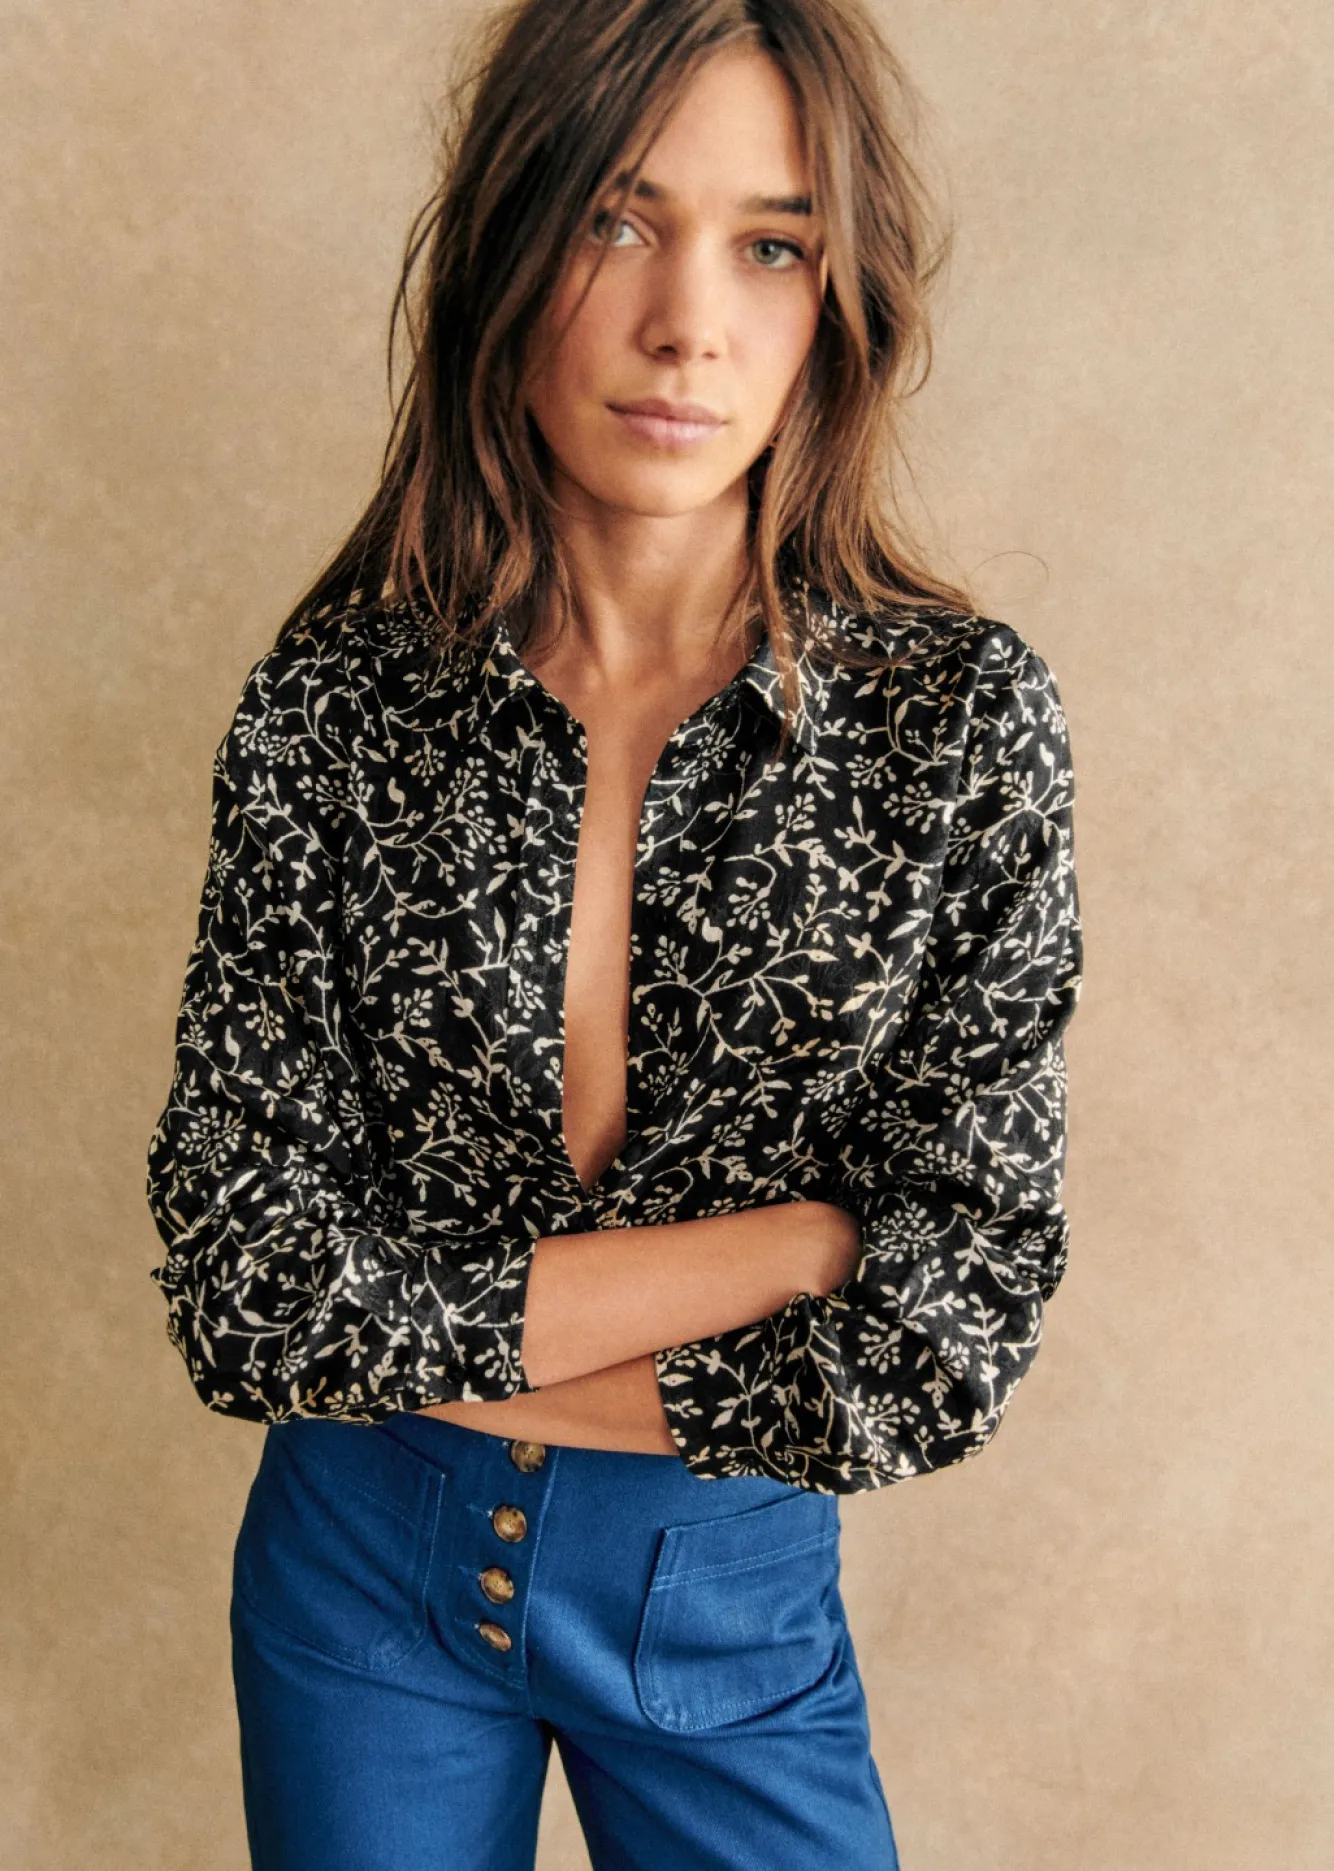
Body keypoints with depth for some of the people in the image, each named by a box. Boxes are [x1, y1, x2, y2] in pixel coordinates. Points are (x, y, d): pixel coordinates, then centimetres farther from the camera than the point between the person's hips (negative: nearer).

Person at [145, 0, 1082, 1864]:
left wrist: (437, 1341, -15)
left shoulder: (959, 714, -14)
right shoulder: (339, 693, -12)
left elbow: (950, 1327, -14)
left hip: (733, 1593, 0)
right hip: (359, 1567, 1)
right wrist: (791, 1241, -19)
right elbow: (239, 1279, -15)